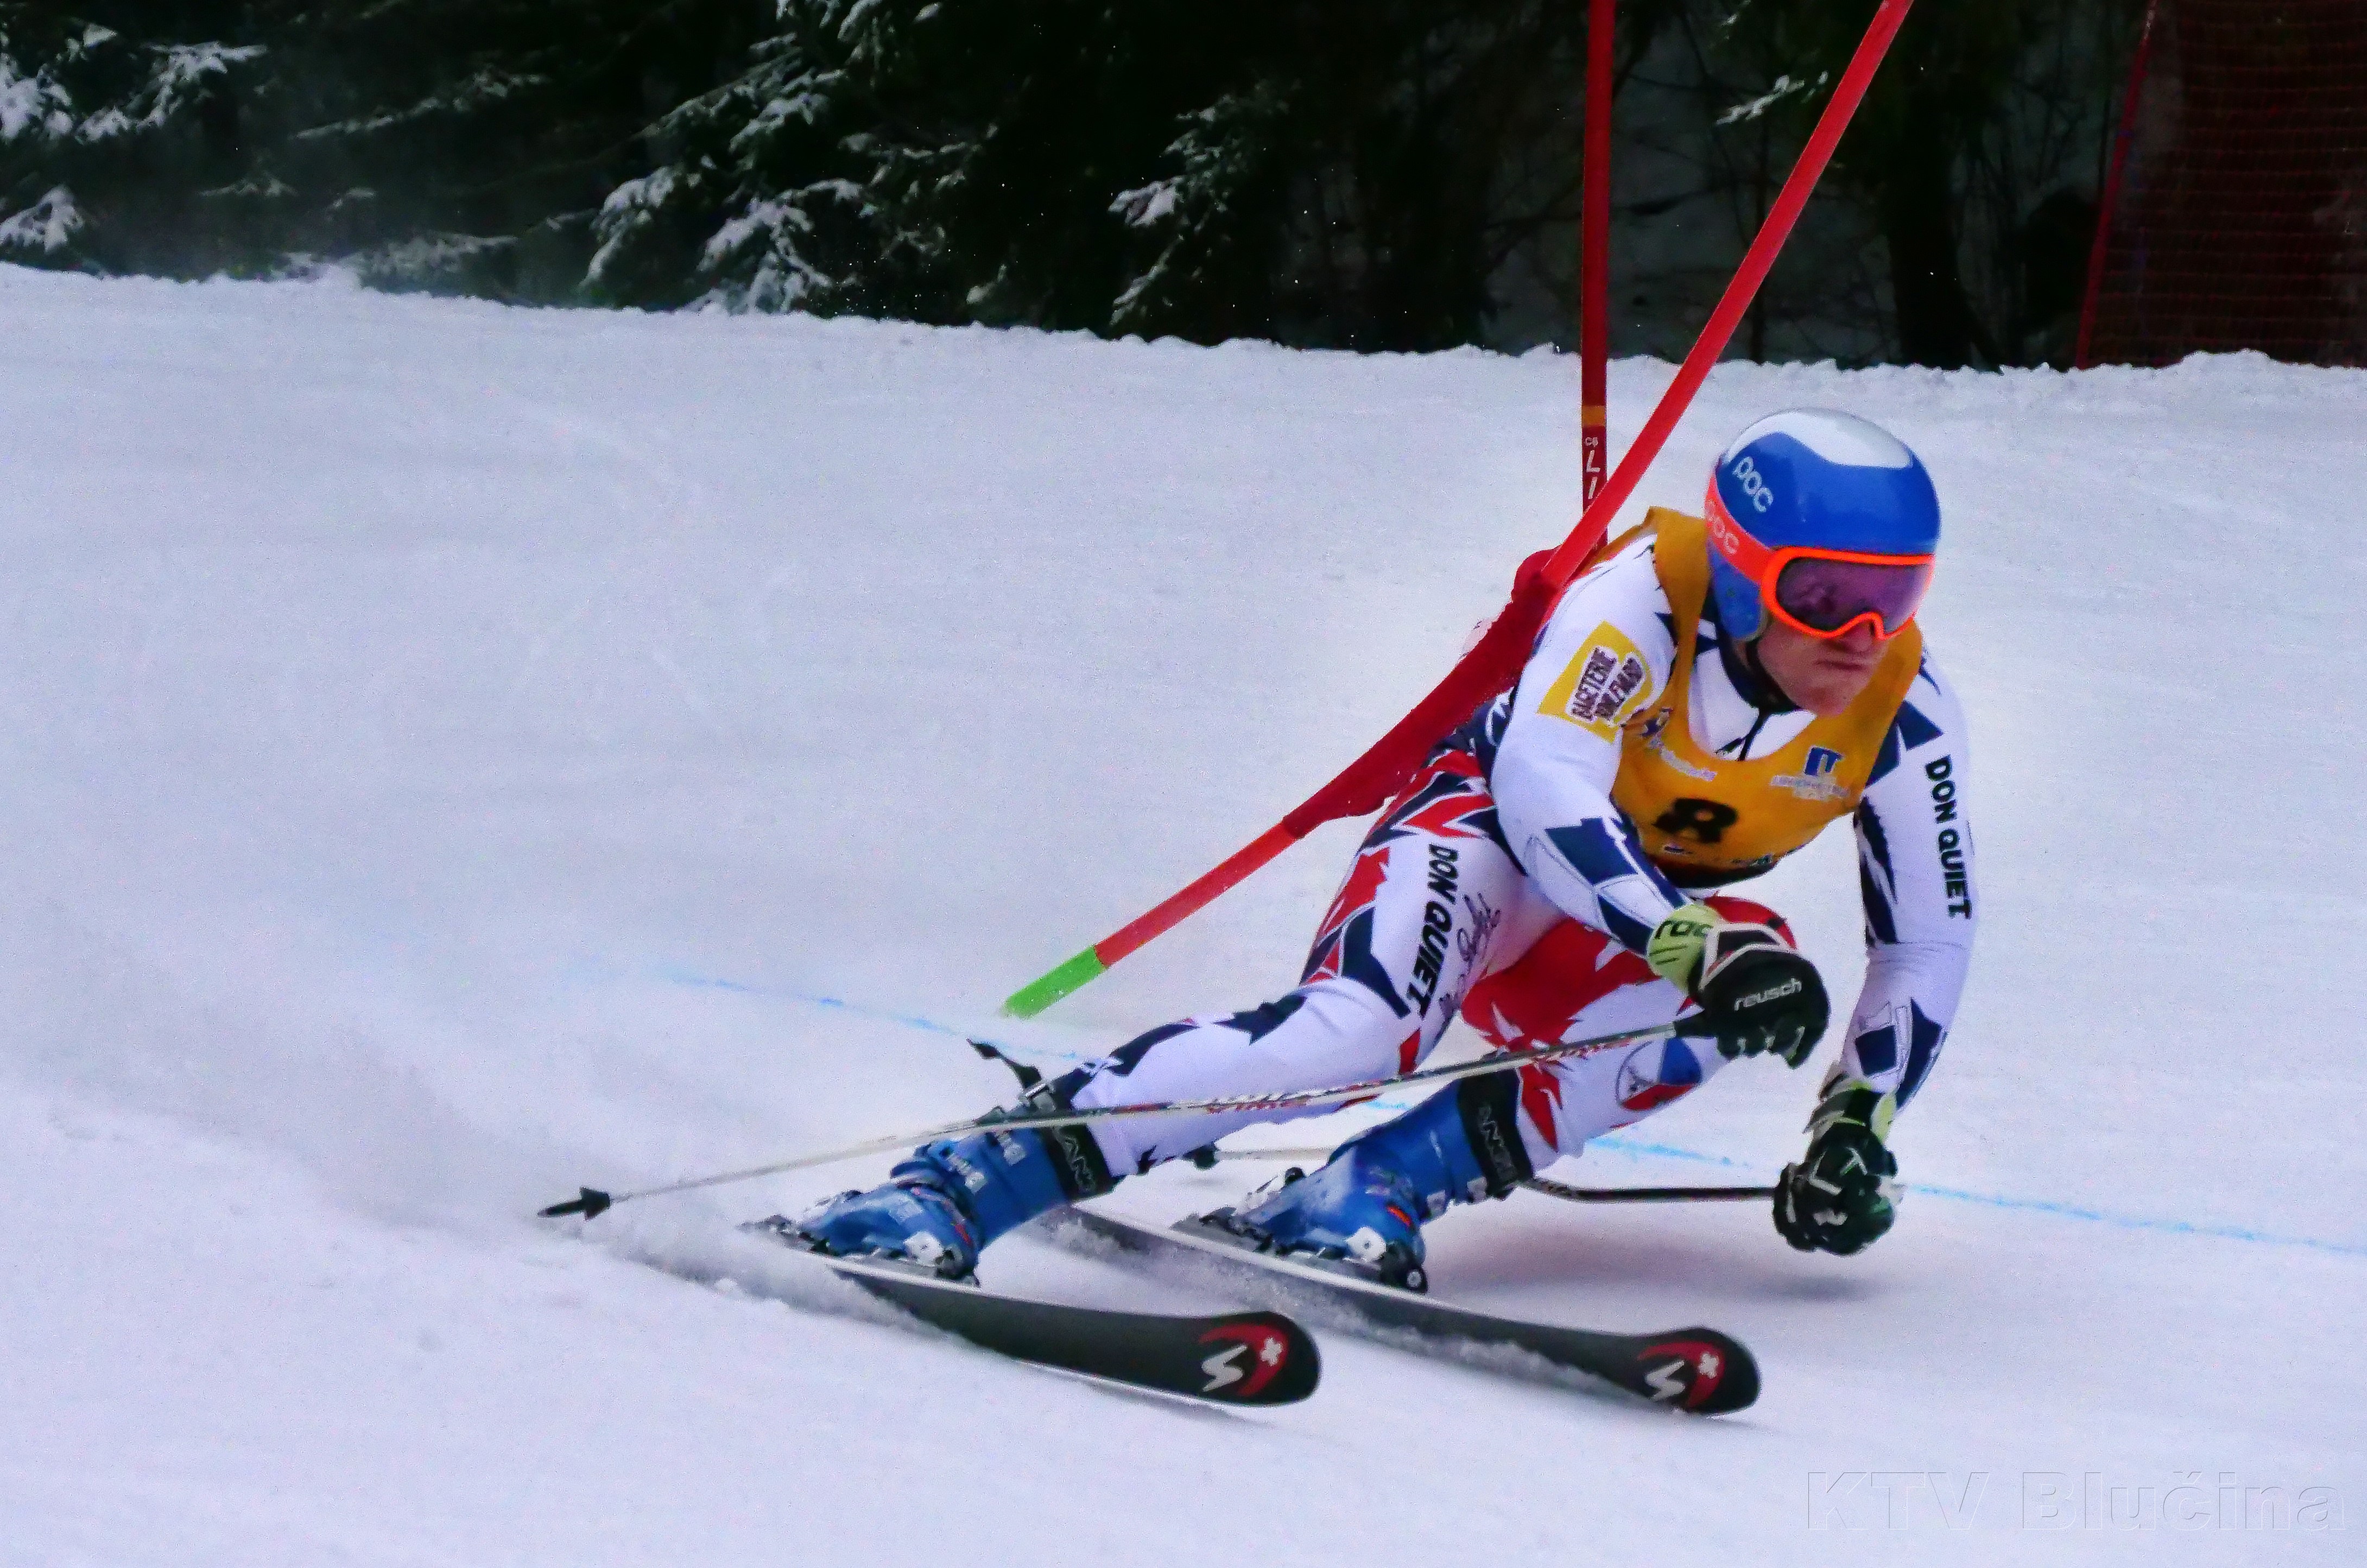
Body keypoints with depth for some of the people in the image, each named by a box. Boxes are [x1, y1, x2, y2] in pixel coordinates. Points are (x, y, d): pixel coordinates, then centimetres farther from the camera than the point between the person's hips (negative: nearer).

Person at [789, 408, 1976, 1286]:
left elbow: (1929, 945, -6)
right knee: (1359, 1025, -36)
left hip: (1644, 918, 5)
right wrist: (1694, 946, -52)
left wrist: (1859, 1125, -17)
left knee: (1753, 967, -31)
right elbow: (1539, 779, -42)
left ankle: (1378, 1190, -31)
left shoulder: (1902, 707, -17)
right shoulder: (1647, 597, -28)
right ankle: (944, 1190, -36)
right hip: (1489, 825, -4)